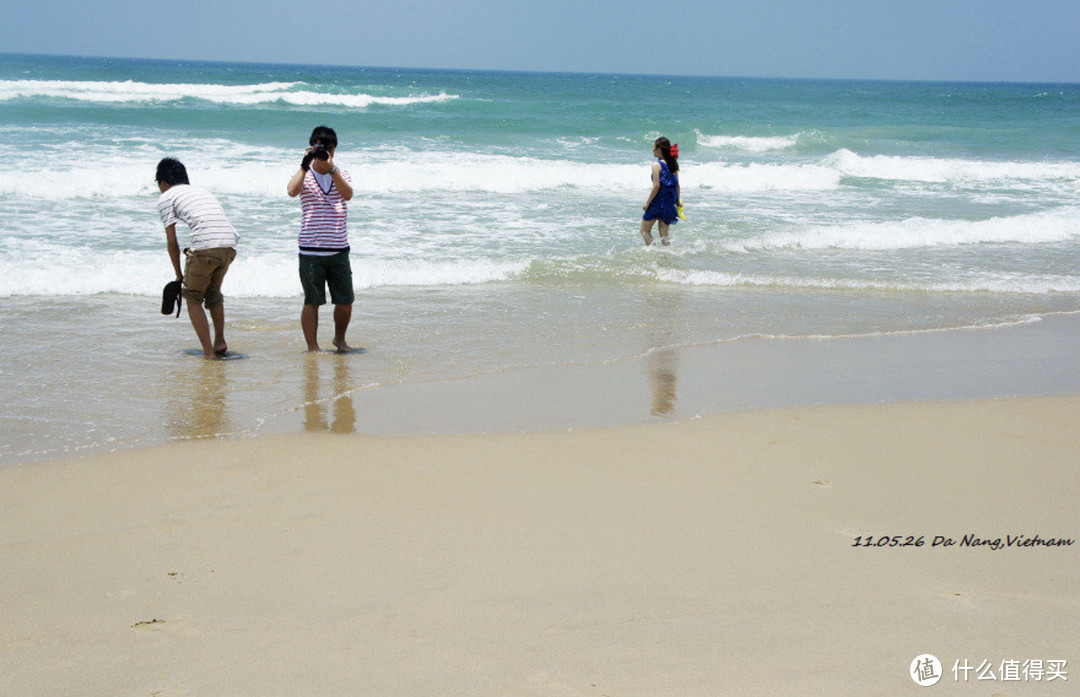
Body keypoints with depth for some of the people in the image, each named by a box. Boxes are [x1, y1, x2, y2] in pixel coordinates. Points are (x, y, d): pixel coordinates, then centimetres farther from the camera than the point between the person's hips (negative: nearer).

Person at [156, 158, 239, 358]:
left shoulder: (166, 198, 13)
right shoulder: (203, 191, 32)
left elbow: (172, 242, 11)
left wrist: (179, 274, 22)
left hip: (204, 246, -6)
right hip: (230, 245, 6)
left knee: (193, 298, 11)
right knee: (213, 291, 28)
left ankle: (208, 352, 4)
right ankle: (220, 342, 27)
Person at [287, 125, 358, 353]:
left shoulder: (341, 174, 9)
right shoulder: (304, 174, 3)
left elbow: (348, 194, -12)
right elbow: (293, 191, -18)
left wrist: (331, 168, -21)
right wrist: (305, 164, -19)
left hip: (338, 249, 3)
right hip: (311, 250, -3)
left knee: (345, 300, 6)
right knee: (312, 301, -1)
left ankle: (339, 339, 29)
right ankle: (312, 347, 8)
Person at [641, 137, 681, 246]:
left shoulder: (657, 165, -13)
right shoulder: (673, 164, 6)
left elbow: (656, 186, -18)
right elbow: (677, 185, 9)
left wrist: (647, 202, -12)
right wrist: (678, 201, 19)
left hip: (657, 203, -6)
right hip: (669, 203, 6)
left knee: (645, 231, 8)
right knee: (664, 234, 11)